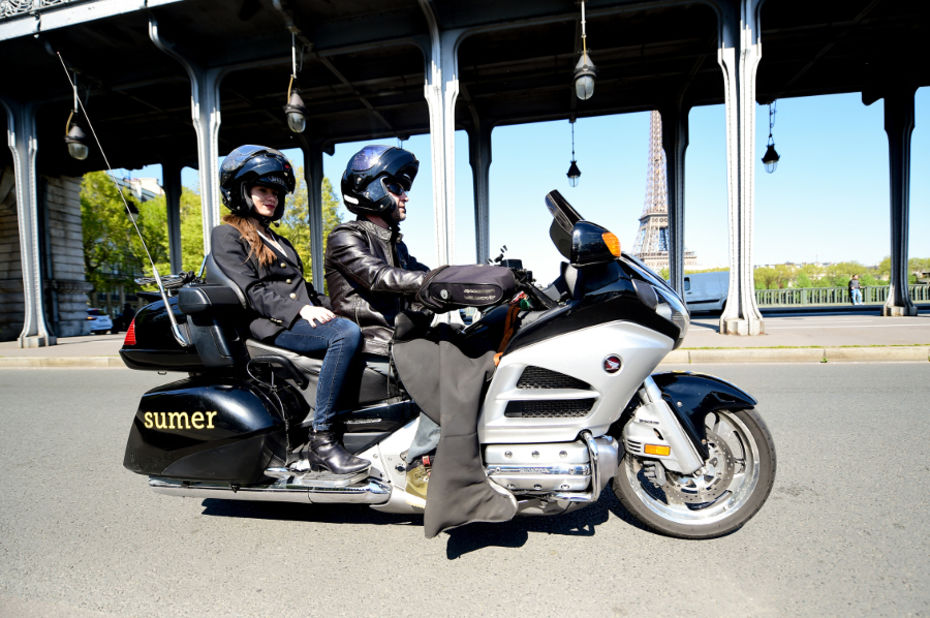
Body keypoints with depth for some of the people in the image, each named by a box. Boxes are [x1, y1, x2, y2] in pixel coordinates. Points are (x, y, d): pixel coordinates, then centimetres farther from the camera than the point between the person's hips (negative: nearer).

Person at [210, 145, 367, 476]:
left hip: (302, 321, 8)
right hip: (270, 326, -8)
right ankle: (320, 441, -29)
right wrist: (299, 309, -22)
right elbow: (252, 291, -9)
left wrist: (322, 310, 5)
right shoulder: (226, 235, 6)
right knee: (346, 334, -33)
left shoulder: (276, 239, 30)